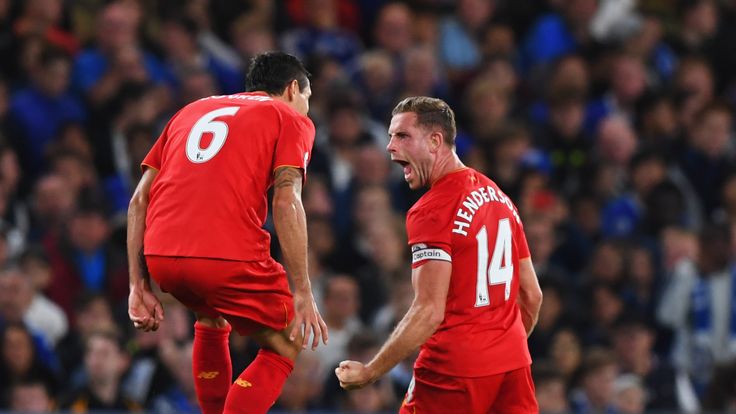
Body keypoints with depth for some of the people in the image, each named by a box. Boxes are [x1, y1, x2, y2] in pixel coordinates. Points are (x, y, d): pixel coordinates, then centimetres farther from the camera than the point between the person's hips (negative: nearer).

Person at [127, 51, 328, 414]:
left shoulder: (193, 110, 28)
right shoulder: (290, 119, 13)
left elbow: (139, 200, 19)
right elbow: (286, 202, -4)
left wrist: (140, 287, 19)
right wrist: (302, 294, -5)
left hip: (160, 256, 6)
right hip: (229, 257, -6)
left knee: (212, 322, 35)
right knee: (285, 346, 14)